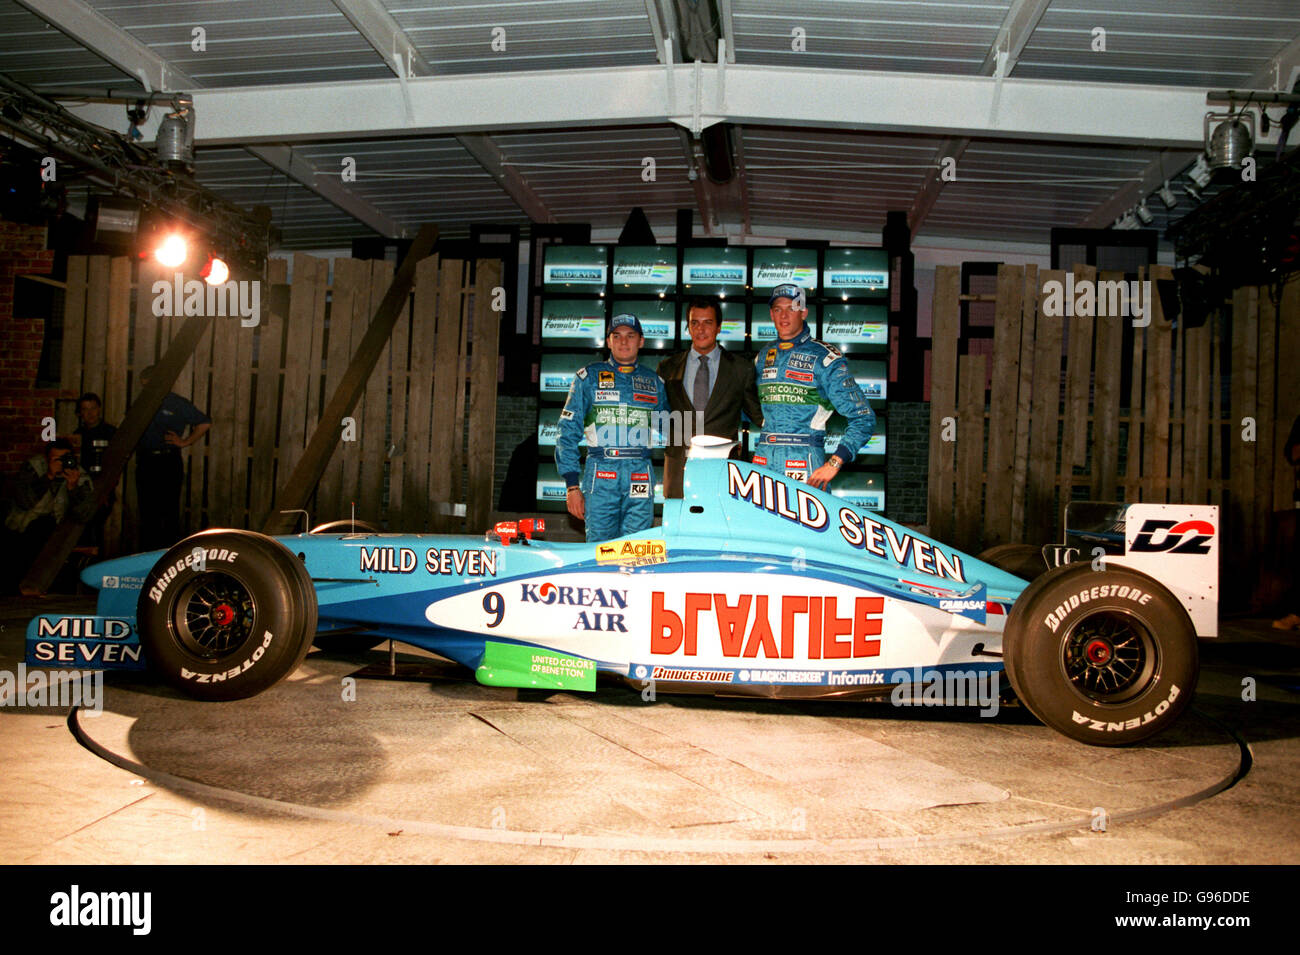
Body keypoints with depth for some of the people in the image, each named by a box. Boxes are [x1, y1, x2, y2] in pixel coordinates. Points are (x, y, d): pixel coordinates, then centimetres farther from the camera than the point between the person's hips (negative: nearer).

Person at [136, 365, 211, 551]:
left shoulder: (177, 404, 0)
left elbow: (205, 423, 0)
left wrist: (185, 442, -2)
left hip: (169, 464, -4)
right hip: (145, 464, 5)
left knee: (170, 512, -3)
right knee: (147, 513, 7)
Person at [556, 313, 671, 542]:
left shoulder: (654, 382, 15)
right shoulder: (588, 377, 7)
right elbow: (568, 431, 4)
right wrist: (572, 486, -3)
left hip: (641, 479, 2)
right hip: (600, 476, -2)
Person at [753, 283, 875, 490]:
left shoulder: (824, 357, -2)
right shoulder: (764, 355, 15)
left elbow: (863, 418, -6)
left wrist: (834, 463, -14)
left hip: (806, 464, -5)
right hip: (764, 458, 5)